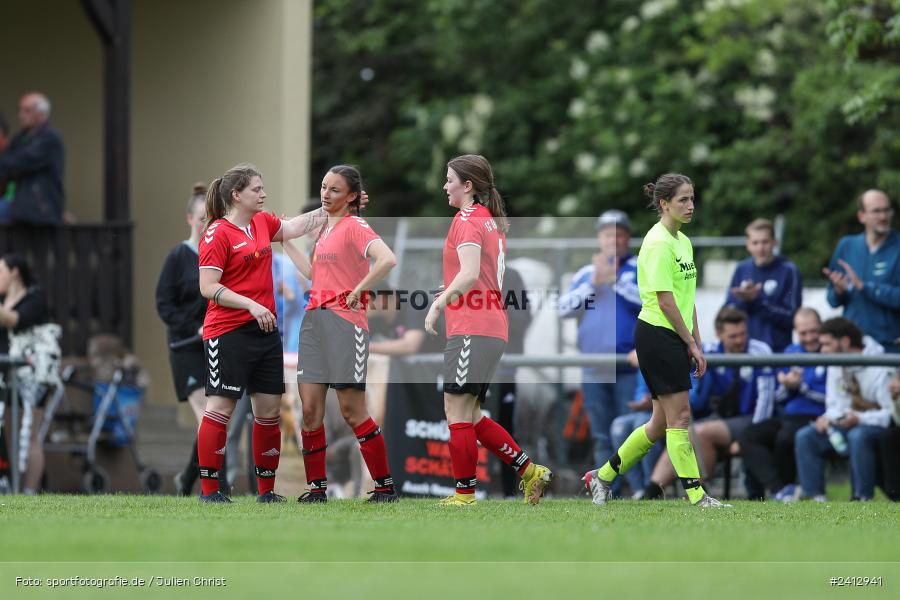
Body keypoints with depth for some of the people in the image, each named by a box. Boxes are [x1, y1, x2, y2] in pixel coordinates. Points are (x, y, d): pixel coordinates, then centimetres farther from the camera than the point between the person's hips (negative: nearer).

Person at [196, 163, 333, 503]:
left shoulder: (262, 223, 11)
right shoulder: (218, 234, -11)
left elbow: (295, 227, 28)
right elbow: (208, 287, -15)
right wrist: (251, 305, -22)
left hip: (264, 330, 8)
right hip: (228, 332, -8)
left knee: (269, 409, 7)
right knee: (221, 407, -7)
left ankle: (266, 490, 15)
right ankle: (209, 490, -4)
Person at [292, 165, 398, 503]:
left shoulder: (354, 226, -8)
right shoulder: (326, 228, 18)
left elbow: (387, 260, -24)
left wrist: (358, 291, -18)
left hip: (345, 321, -8)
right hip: (315, 320, 8)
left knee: (352, 410, -6)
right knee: (310, 408, 2)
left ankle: (386, 486, 2)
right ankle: (316, 487, 8)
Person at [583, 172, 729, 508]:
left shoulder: (683, 242, 15)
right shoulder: (658, 243, -14)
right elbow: (665, 300, -17)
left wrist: (697, 343, 15)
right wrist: (690, 342, -12)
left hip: (674, 340, 10)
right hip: (657, 334, -10)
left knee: (662, 422, 11)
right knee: (679, 417, -7)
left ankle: (603, 477, 22)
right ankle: (696, 496, -4)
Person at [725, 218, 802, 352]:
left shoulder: (789, 271, -4)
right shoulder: (741, 269, 9)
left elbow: (792, 317, -7)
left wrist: (757, 301, -16)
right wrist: (743, 300, -12)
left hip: (778, 349, -4)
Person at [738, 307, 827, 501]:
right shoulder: (791, 352, 20)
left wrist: (801, 387, -12)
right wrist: (787, 387, -2)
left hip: (816, 419, -7)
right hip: (786, 418, 7)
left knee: (786, 437, -36)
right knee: (748, 437, -17)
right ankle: (780, 489, -31)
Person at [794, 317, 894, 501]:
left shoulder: (881, 370, -17)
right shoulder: (835, 367, 7)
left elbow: (891, 413, -21)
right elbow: (836, 405, 13)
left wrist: (859, 418, -30)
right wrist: (828, 418, -10)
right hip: (848, 423, 8)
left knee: (858, 436, -39)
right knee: (805, 436, -11)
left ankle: (863, 498, -29)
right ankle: (813, 495, -15)